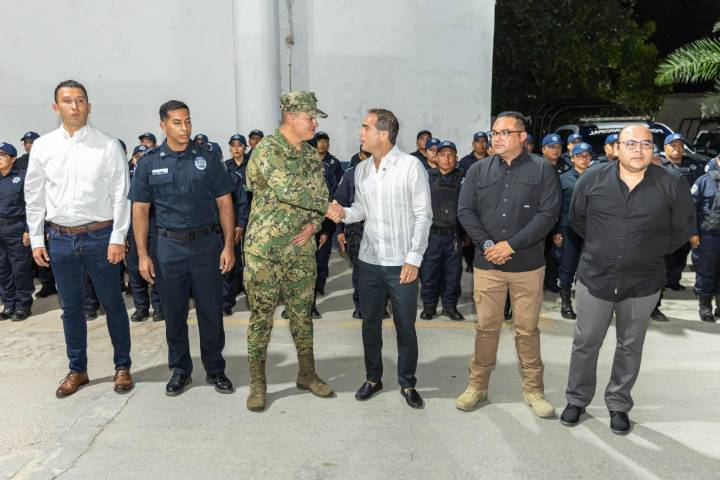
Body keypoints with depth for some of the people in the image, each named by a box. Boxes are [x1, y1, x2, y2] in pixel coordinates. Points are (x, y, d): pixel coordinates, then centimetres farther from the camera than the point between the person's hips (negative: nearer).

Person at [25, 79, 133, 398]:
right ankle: (77, 370, 29)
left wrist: (118, 238, -10)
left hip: (99, 236, -3)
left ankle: (122, 366, 23)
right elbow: (34, 196, 9)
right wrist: (36, 240, 6)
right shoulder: (42, 147, 5)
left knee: (113, 304, 7)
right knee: (71, 308, 14)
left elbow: (120, 195, -5)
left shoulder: (108, 146, -4)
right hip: (60, 239, 3)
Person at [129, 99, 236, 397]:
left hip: (207, 244, -1)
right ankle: (180, 370, 28)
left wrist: (228, 246, -6)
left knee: (211, 312, 7)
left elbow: (224, 203, 1)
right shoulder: (149, 163, 4)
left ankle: (215, 370, 23)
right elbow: (140, 210, 5)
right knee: (174, 313, 11)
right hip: (170, 246, 1)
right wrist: (142, 255, -1)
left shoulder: (208, 157, 2)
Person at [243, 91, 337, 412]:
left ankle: (307, 374, 28)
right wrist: (325, 205, -14)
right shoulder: (268, 149, -12)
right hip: (265, 249, -6)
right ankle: (257, 384, 17)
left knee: (302, 311, 13)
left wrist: (314, 223, -5)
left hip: (302, 247, 6)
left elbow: (321, 194, 14)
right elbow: (286, 190, -26)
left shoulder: (311, 154, 11)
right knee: (262, 314, 3)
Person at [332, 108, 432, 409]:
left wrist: (413, 259, -13)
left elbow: (423, 215, -9)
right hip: (369, 261, 5)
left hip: (402, 263, -5)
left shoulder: (410, 166, -9)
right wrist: (344, 213, -7)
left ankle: (407, 383, 24)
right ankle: (373, 378, 31)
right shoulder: (361, 169, 8)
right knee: (370, 323, 14)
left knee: (405, 328, 7)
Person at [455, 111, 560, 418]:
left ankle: (533, 389, 24)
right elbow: (465, 211, 2)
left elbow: (548, 214, -8)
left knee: (527, 329, 8)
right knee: (486, 327, 8)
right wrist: (487, 244, -11)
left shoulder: (542, 170, 0)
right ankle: (477, 386, 23)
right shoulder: (478, 170, 7)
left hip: (528, 264, -1)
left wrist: (511, 244, -15)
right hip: (487, 263, 2)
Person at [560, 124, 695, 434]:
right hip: (595, 278, 0)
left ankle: (618, 404, 31)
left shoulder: (672, 185, -7)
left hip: (643, 283, 0)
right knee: (585, 344, 10)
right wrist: (599, 245, 8)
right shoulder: (592, 179, -5)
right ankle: (577, 400, 28)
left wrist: (653, 252, 3)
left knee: (630, 347, 13)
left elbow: (683, 228, 5)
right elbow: (577, 219, 10)